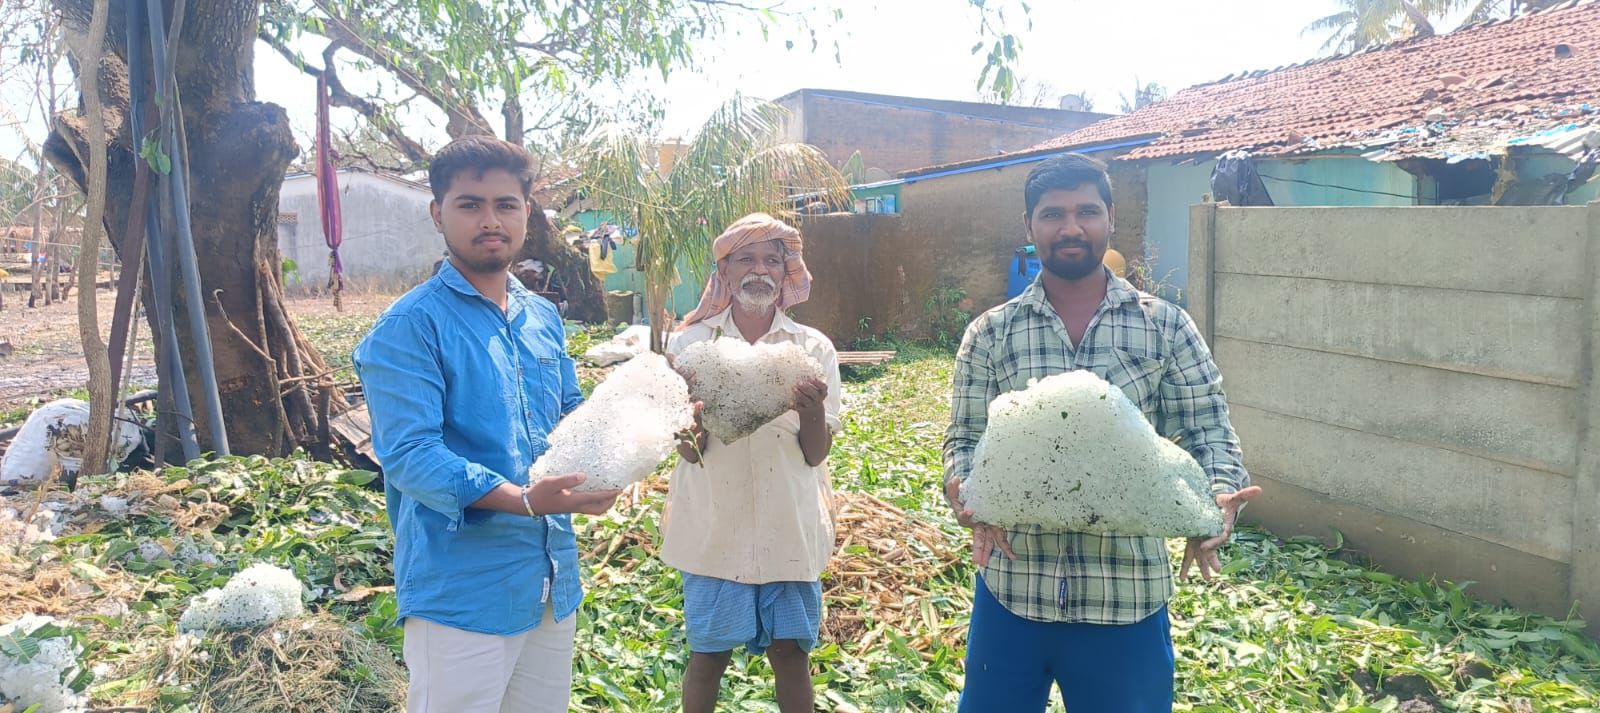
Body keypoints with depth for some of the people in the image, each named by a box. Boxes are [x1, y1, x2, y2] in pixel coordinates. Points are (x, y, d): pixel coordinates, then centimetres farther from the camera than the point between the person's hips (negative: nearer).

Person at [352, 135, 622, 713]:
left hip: (552, 581, 7)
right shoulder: (411, 327, -12)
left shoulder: (544, 318, 9)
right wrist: (524, 500, -33)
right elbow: (410, 455, -22)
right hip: (463, 593, -7)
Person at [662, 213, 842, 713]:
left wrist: (812, 410, -24)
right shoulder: (691, 343, -3)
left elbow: (816, 454, -3)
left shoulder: (813, 348, 0)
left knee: (791, 652, 9)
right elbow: (688, 451, -5)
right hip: (715, 528, -1)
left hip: (790, 530, 1)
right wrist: (698, 412, -27)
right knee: (708, 653, 9)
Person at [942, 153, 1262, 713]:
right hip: (1012, 587, 1)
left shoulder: (1167, 329, 0)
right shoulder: (989, 335, 1)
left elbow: (1207, 432, -1)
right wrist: (966, 494, -21)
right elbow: (965, 438, 1)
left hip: (1128, 593, -1)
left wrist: (1219, 499, -21)